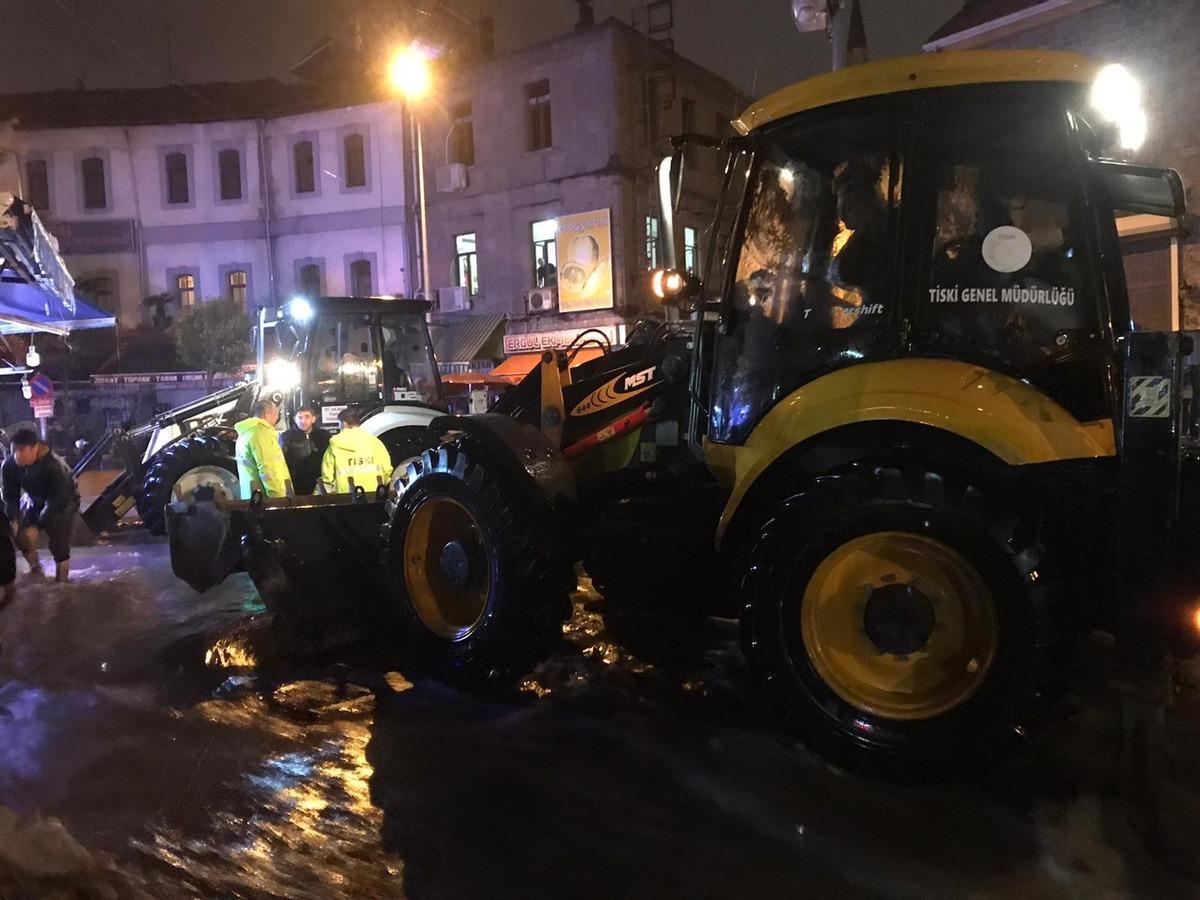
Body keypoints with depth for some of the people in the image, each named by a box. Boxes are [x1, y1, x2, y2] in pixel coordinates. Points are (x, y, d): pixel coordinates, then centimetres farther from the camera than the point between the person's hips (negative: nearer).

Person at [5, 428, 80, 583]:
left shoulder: (54, 467, -37)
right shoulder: (10, 465, -22)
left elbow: (56, 502, -32)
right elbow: (10, 495, -9)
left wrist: (37, 527, -32)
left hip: (63, 501, -5)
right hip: (34, 499, 5)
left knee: (59, 544, -10)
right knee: (22, 536, -9)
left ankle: (61, 582, 6)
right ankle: (35, 569, 18)